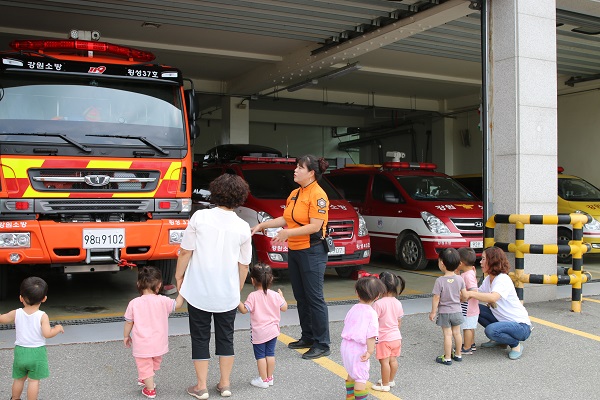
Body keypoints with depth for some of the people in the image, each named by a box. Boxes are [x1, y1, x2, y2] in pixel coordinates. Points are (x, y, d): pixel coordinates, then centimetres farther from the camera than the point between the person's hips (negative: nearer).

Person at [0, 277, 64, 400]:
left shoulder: (16, 313, -6)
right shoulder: (43, 316, -16)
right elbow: (47, 334, -21)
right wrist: (58, 328, -5)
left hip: (20, 351, 4)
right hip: (37, 353, -3)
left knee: (19, 379, 21)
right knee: (34, 380, 5)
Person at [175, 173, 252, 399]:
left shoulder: (200, 217, -9)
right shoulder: (243, 227, -4)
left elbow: (185, 251, -7)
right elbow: (244, 264, 3)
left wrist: (179, 276, 7)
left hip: (199, 291, -1)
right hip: (228, 293, 2)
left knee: (200, 338, 11)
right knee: (225, 337, 16)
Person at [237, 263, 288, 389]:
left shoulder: (253, 296, -16)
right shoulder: (275, 295, -4)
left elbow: (244, 310, -16)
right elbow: (284, 308, 6)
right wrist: (281, 296, 19)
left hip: (259, 333, -4)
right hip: (273, 331, 4)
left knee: (260, 356, 6)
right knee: (270, 353, 14)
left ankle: (263, 380, 10)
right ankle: (270, 378, 23)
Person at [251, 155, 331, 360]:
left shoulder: (318, 195, -14)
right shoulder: (294, 194, 13)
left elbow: (315, 226, -21)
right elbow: (286, 219, 16)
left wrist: (288, 233, -24)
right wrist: (262, 225, 10)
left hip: (311, 252, -9)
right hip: (294, 251, 9)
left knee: (314, 298, -5)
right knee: (300, 297, 15)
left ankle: (322, 344, 3)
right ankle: (307, 337, 28)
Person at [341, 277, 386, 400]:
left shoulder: (354, 309, 1)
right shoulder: (371, 313, -18)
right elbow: (371, 335, -22)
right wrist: (370, 351, -16)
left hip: (346, 345, 7)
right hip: (358, 349, -7)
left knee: (352, 374, 26)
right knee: (361, 378, 5)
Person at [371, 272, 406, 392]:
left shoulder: (379, 303, -21)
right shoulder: (398, 303, 1)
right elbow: (399, 322, 11)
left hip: (384, 338, -7)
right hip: (396, 337, 7)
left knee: (384, 361, 4)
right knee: (393, 360, 17)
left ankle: (385, 385, 14)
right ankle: (390, 380, 32)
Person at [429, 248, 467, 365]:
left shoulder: (440, 281, -20)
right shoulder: (460, 279, -7)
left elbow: (436, 298, -16)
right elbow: (464, 295, -1)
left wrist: (433, 312, -6)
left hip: (444, 312, -4)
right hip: (457, 310, 4)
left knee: (447, 334, 3)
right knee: (456, 333, 17)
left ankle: (447, 358, 11)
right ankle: (458, 354, 30)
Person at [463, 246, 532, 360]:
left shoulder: (503, 279, -21)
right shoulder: (488, 279, 8)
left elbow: (493, 298, -40)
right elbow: (479, 295, -3)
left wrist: (470, 294, -43)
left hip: (521, 325, -9)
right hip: (502, 319, 9)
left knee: (490, 330, -33)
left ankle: (516, 344, -2)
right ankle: (499, 340, 11)